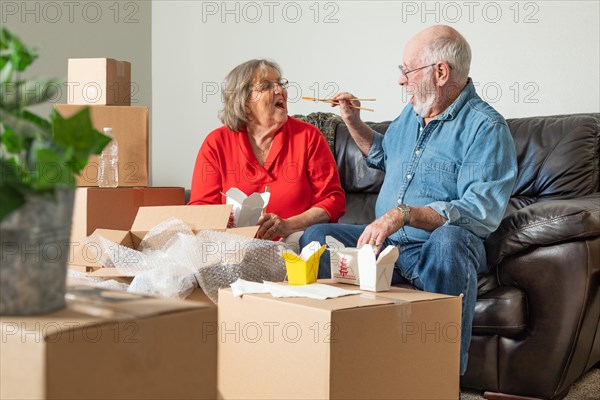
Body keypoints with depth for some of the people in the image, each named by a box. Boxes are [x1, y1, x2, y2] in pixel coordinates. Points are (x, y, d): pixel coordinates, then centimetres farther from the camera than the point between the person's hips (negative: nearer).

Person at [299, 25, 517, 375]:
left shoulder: (486, 127, -13)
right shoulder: (411, 113, 13)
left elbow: (482, 213, -26)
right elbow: (384, 155, 35)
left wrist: (404, 214, -33)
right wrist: (353, 122, 20)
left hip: (435, 246, -7)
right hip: (385, 242, 8)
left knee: (448, 239, -40)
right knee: (316, 236, -6)